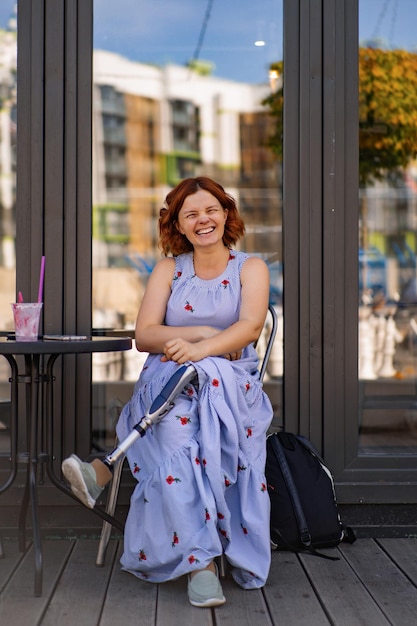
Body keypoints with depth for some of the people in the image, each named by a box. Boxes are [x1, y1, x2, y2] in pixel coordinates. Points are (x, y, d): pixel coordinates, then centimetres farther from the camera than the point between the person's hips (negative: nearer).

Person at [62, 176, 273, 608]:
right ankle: (200, 560, -40)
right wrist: (203, 332, -10)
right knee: (177, 429, -36)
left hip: (232, 380, -1)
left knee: (203, 380, -40)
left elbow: (251, 326, -8)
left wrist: (201, 349, -26)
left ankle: (105, 469, -41)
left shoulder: (250, 268, 12)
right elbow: (143, 335, 4)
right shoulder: (168, 269, 17)